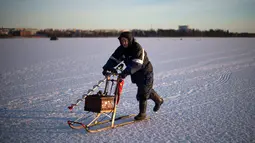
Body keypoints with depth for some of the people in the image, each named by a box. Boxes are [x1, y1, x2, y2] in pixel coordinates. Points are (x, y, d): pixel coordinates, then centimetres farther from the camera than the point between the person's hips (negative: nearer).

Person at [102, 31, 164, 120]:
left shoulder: (137, 48, -27)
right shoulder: (121, 49, -6)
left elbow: (137, 64, -38)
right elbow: (114, 59, -12)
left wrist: (126, 72, -48)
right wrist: (106, 68, -27)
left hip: (145, 73, -7)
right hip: (136, 74, 7)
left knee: (142, 93, -5)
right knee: (147, 89, 23)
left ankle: (142, 113, 11)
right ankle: (158, 100, 47)